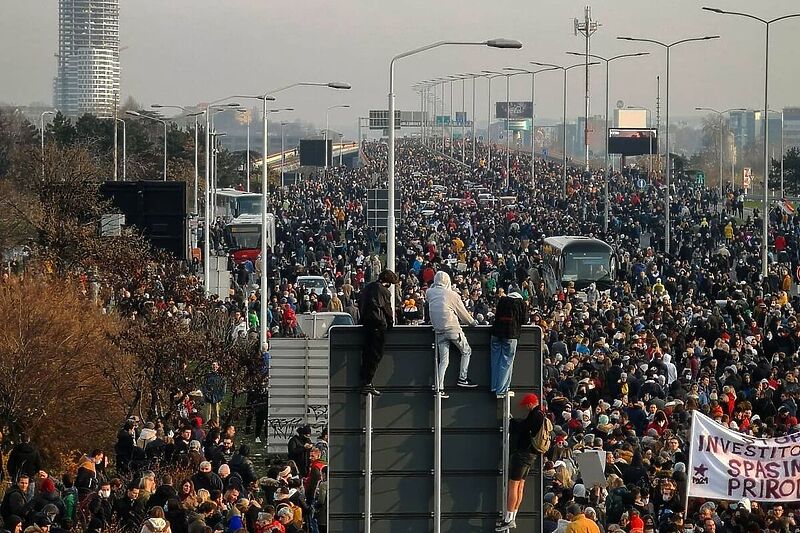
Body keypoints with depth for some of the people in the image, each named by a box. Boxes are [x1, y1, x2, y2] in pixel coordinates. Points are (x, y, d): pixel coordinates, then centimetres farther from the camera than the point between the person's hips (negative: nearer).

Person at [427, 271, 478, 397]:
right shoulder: (452, 294, -5)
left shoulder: (430, 293, 3)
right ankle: (462, 378, 10)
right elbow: (462, 312, 4)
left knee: (443, 360, 6)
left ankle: (439, 388, -3)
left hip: (439, 330, 4)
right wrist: (472, 322, 19)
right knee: (466, 351, 15)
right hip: (452, 327, -4)